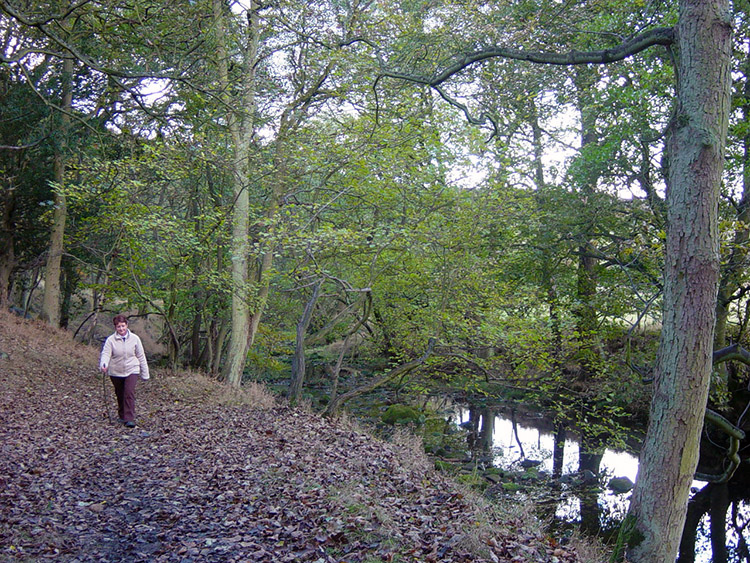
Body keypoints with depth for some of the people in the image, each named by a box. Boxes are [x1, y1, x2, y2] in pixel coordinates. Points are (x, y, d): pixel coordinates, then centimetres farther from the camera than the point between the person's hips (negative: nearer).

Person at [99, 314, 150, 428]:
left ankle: (130, 419, -15)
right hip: (116, 372, 1)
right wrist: (103, 365, -38)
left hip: (131, 370, -1)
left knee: (129, 393, -16)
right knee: (120, 395, 14)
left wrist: (145, 373, 6)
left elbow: (141, 356, 4)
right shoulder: (110, 340, -5)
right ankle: (122, 416, 35)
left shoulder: (134, 339, -2)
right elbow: (106, 353, -15)